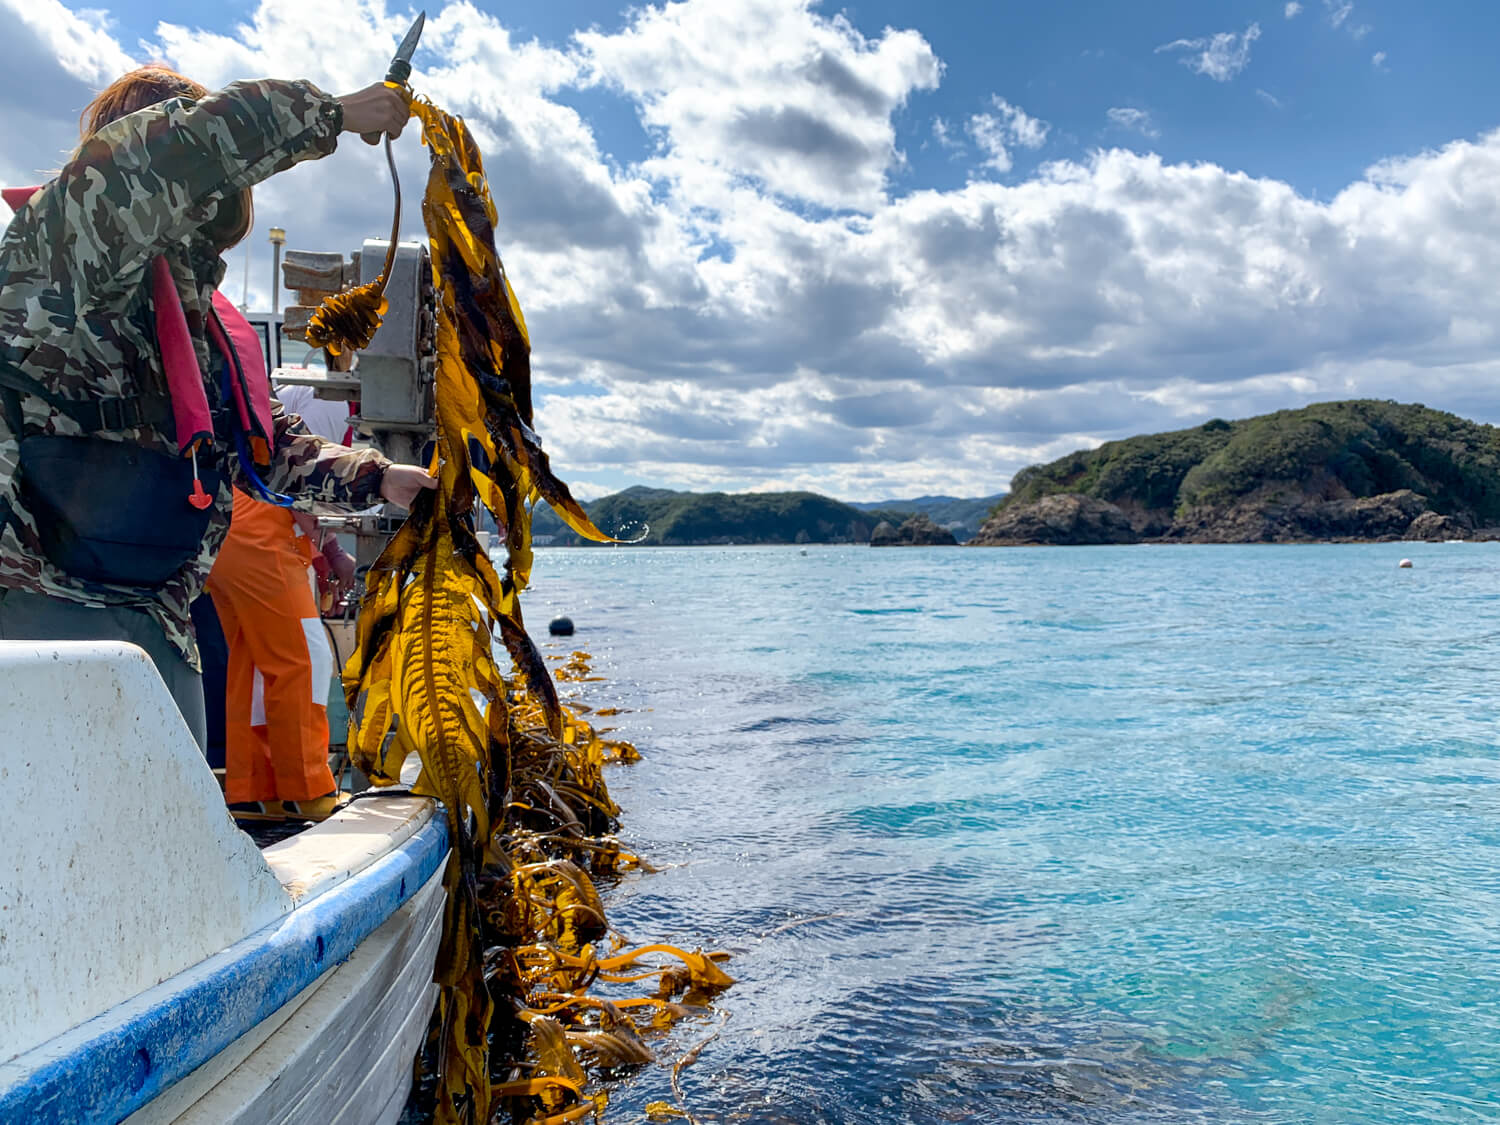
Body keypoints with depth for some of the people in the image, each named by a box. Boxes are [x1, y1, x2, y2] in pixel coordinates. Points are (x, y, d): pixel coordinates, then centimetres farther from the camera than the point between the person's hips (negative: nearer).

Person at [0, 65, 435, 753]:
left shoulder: (202, 319, 20)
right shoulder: (59, 235, -6)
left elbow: (272, 448, 24)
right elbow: (174, 143, -26)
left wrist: (374, 478, 10)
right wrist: (332, 114, -17)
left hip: (159, 623, 9)